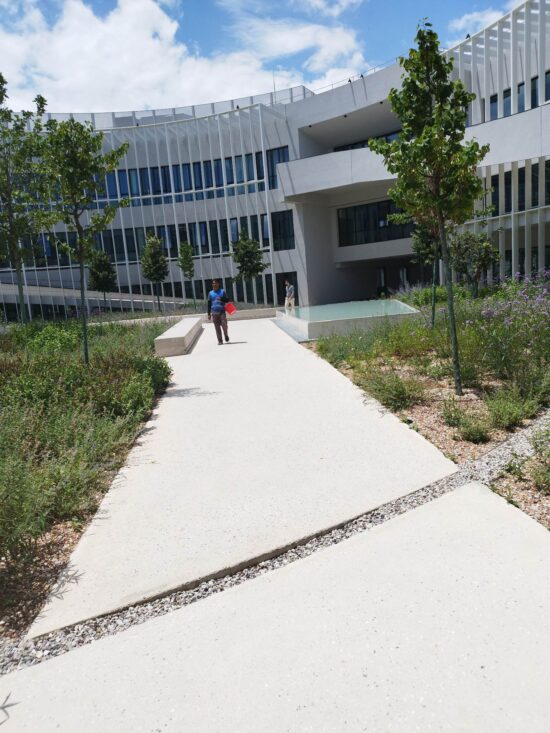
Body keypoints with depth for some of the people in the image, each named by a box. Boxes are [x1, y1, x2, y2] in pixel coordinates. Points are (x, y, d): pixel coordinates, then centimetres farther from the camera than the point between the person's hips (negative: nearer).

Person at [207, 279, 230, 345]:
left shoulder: (222, 291, 5)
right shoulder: (210, 293, 9)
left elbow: (227, 300, 5)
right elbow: (209, 304, 11)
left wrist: (221, 299, -16)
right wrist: (209, 314, 7)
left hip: (222, 312, -2)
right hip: (214, 313, 2)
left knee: (224, 324, -14)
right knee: (217, 328, 2)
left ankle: (226, 335, 14)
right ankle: (220, 341, 8)